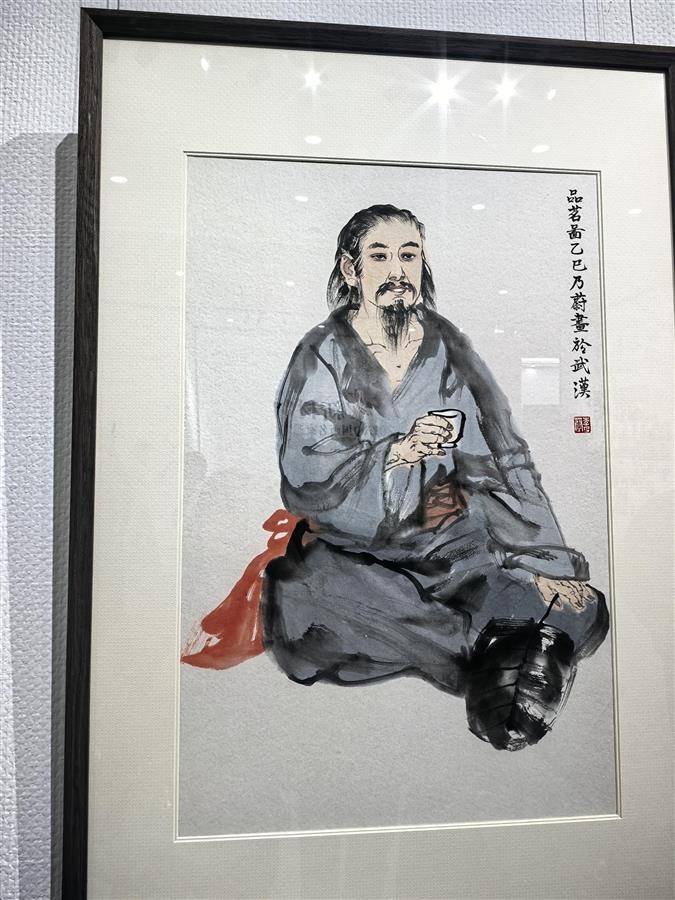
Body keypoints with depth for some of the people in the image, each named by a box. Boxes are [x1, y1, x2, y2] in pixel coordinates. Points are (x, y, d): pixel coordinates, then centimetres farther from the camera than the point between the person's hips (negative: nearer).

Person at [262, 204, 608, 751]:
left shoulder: (447, 347, 5)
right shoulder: (324, 354, -1)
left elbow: (505, 460, -1)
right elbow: (304, 476, -10)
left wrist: (546, 564, -10)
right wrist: (397, 453, -23)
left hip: (453, 537, 1)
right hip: (352, 548, 0)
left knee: (576, 607, -20)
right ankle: (495, 645, -23)